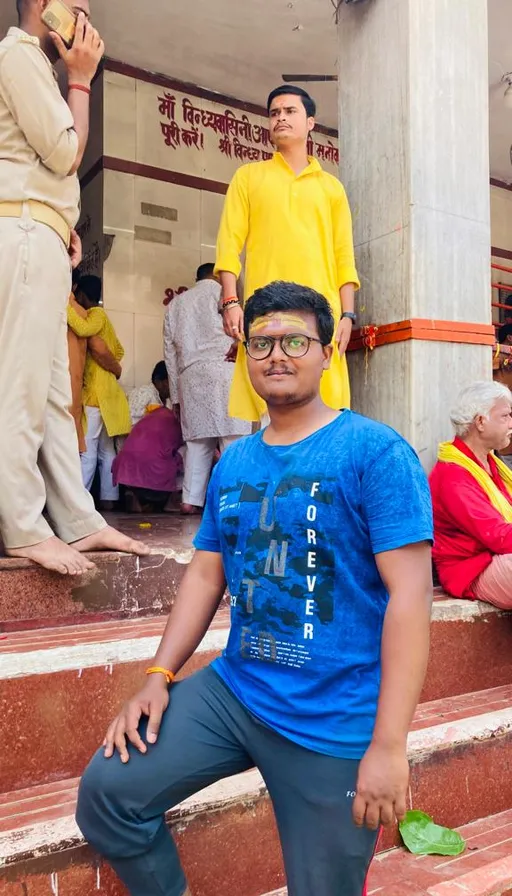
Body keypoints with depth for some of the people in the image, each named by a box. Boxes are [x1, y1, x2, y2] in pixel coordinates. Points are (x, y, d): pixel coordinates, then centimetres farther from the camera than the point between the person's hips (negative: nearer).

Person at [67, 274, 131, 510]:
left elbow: (84, 329, -27)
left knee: (87, 449, -11)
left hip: (95, 392, -10)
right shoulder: (101, 317, 21)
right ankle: (108, 498, 9)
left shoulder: (97, 314, -5)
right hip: (104, 391, 10)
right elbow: (119, 351, 28)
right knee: (106, 449, 7)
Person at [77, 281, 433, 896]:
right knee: (107, 791, -3)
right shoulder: (232, 464, 7)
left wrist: (388, 746, -20)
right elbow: (206, 574, 11)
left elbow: (409, 594, -17)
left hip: (333, 724, -4)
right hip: (233, 689, 5)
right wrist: (159, 677, 1)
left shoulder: (375, 452, -13)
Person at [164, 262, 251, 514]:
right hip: (222, 369, -5)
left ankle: (191, 500, 0)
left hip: (190, 376, 5)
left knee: (197, 440, 5)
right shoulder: (221, 291, 13)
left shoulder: (176, 303, 27)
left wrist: (175, 394, 19)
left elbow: (170, 351, 20)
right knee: (234, 437, -9)